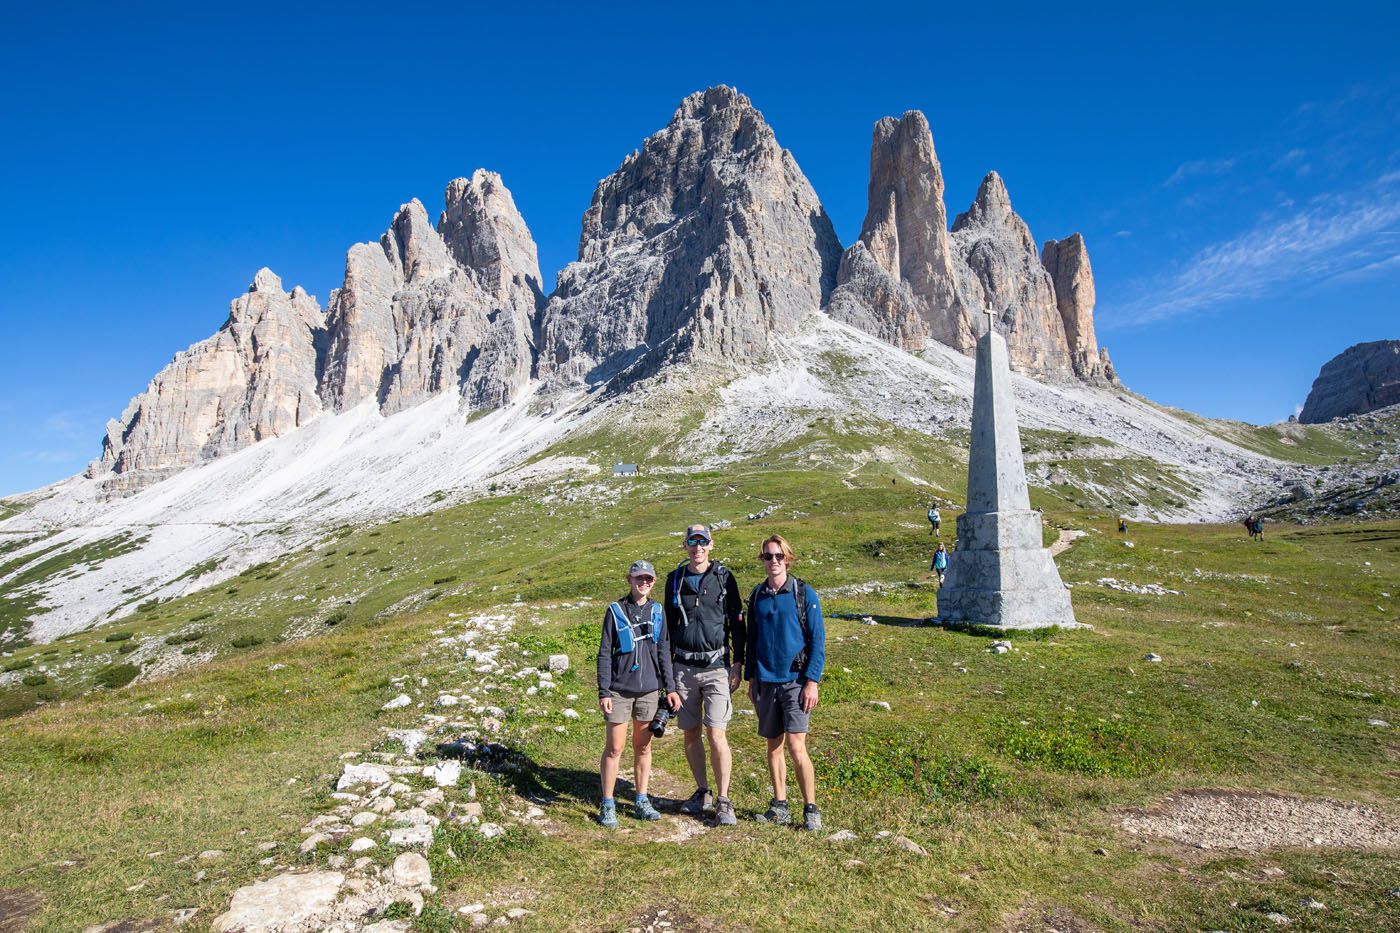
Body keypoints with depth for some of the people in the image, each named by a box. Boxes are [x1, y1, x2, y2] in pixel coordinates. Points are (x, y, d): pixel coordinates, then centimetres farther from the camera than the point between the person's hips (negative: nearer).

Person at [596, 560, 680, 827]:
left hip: (649, 690, 3)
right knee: (614, 748, 1)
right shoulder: (615, 611, -2)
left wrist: (670, 688, 6)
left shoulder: (657, 612, 7)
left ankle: (641, 801, 22)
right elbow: (604, 654, -2)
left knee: (643, 747, 11)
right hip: (619, 690, -3)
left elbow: (663, 652, 11)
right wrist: (603, 692, -7)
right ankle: (607, 805, 12)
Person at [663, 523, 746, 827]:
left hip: (716, 667, -3)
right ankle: (702, 792, 26)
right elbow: (669, 625, 13)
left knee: (716, 734, -8)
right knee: (690, 733, 9)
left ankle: (723, 800, 4)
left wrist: (738, 663, -1)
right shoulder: (675, 579, 6)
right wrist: (666, 665, 11)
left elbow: (737, 622, 3)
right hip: (684, 667, 3)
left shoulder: (723, 577, 0)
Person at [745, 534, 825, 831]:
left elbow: (817, 640, -5)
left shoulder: (804, 594, -5)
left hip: (795, 681, -4)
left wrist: (812, 681, -10)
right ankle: (779, 806, 23)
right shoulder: (757, 595, 7)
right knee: (774, 746, 11)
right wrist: (751, 678, 13)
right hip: (765, 681, 4)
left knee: (796, 746, -10)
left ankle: (811, 809, 5)